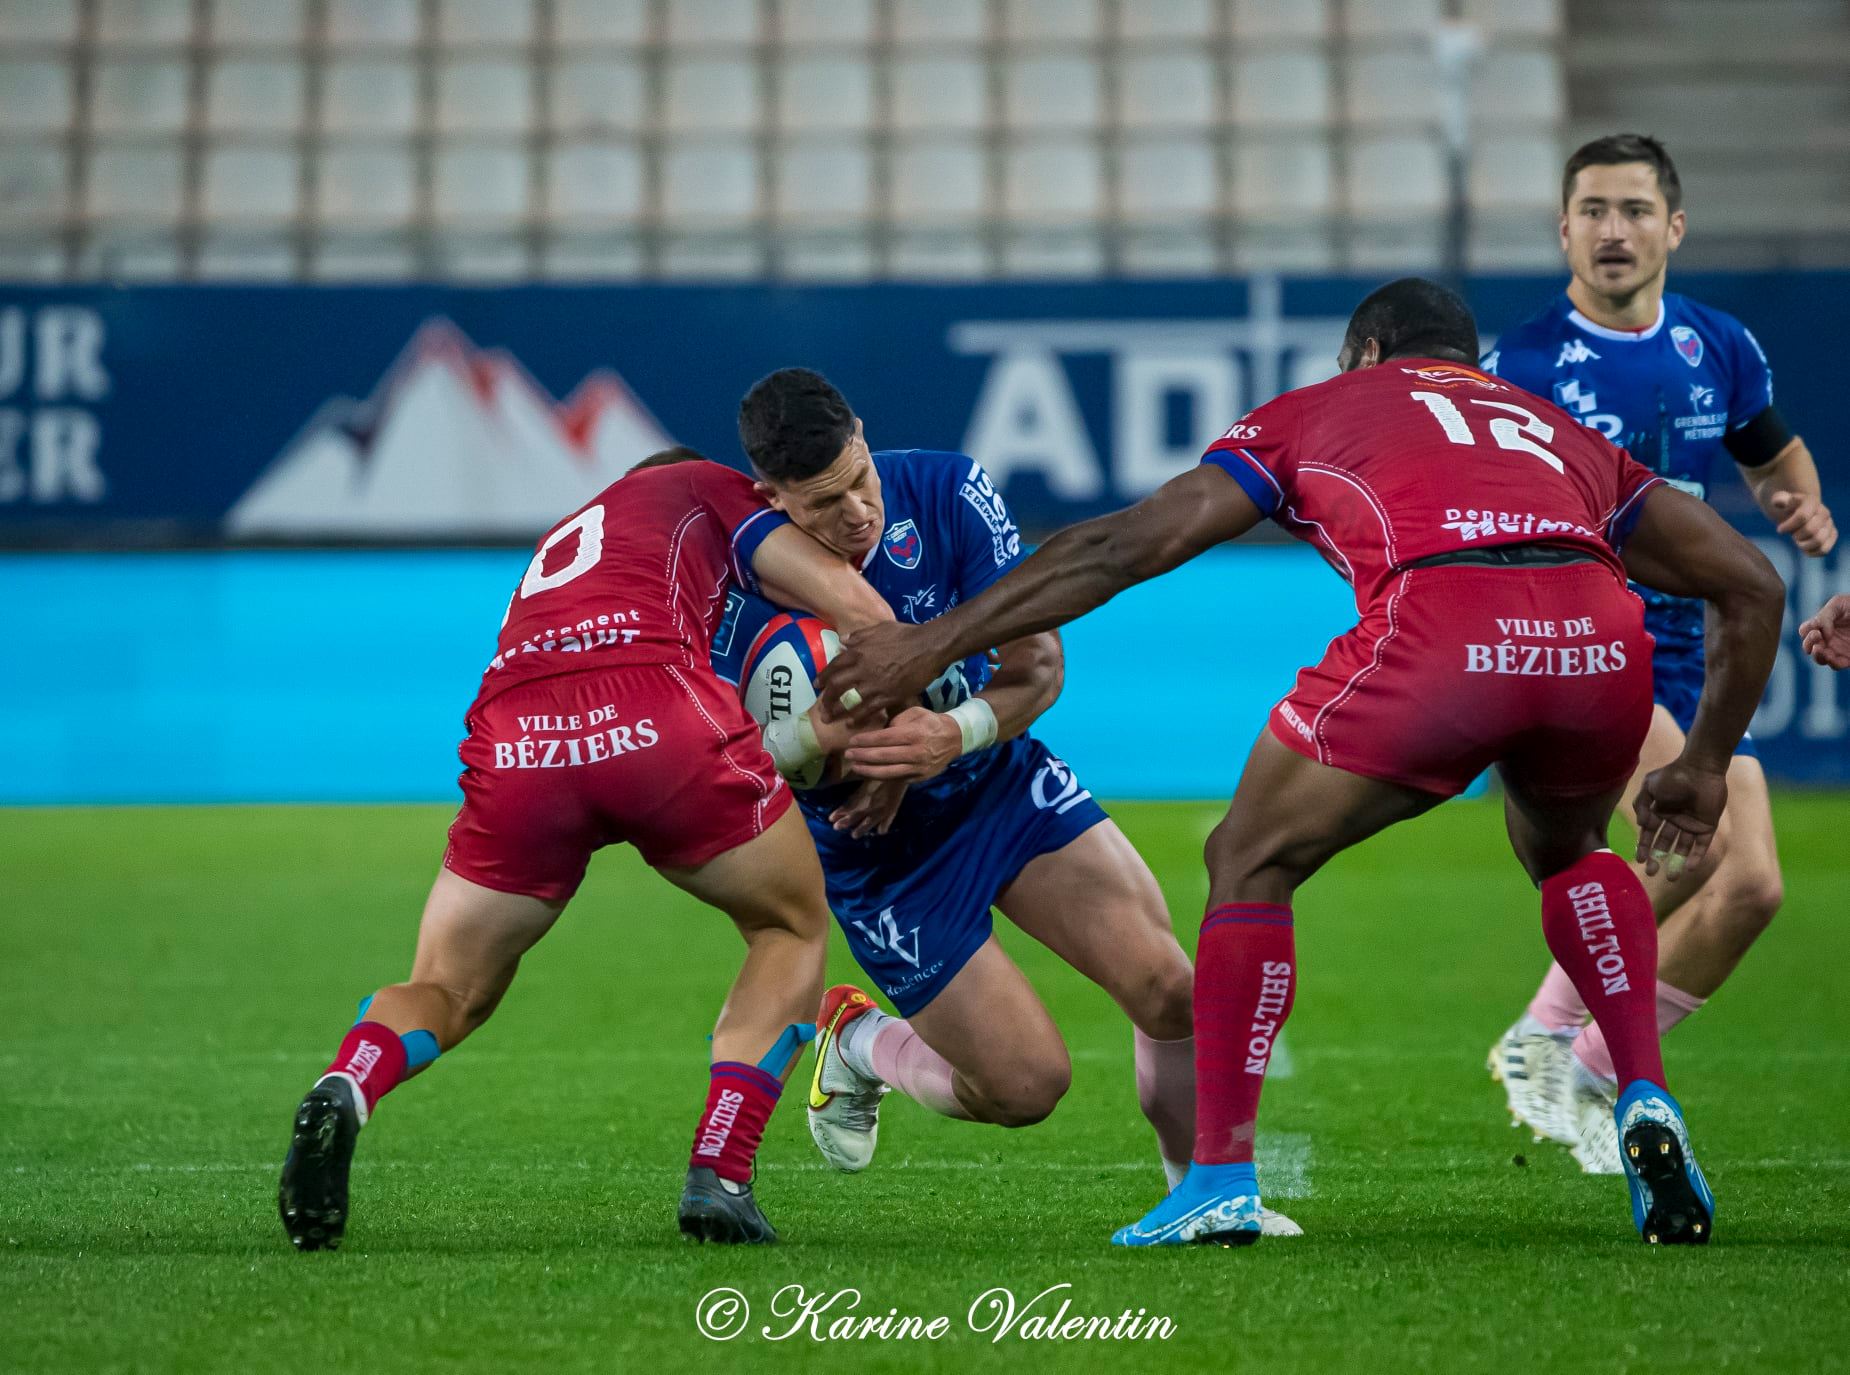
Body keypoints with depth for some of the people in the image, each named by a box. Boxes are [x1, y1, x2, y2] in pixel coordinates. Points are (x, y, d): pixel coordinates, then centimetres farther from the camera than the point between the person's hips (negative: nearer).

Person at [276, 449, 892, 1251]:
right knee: (793, 928, 23)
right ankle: (718, 1178, 6)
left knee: (448, 994, 18)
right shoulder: (706, 490, 28)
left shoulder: (562, 540, 42)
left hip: (513, 738, 4)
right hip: (658, 719, -4)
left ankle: (344, 1091, -18)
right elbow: (851, 604, 15)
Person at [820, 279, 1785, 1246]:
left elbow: (1125, 546, 23)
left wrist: (934, 642, 27)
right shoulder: (1551, 428, 38)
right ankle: (1647, 1105, 20)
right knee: (1567, 852, 36)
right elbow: (1751, 583, 34)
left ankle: (1221, 1179, 13)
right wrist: (1706, 766, 43)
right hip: (1603, 641, 4)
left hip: (1437, 637, -4)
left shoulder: (1322, 408, 31)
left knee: (1250, 865, 19)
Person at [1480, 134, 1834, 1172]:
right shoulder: (1522, 367, -7)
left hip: (1690, 649, 6)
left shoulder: (1720, 348, 7)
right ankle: (1548, 1034, -11)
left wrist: (1802, 506, 4)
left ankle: (1592, 1072, 14)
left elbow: (1775, 455, 25)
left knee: (1750, 889, -5)